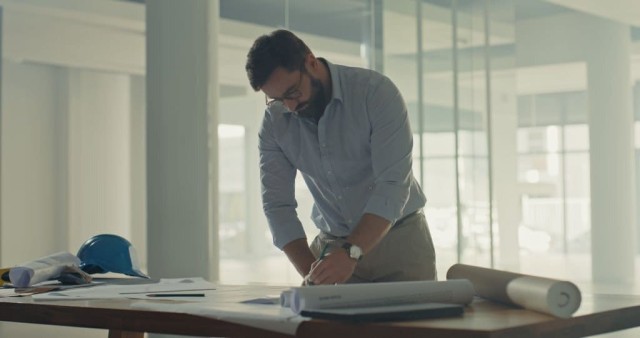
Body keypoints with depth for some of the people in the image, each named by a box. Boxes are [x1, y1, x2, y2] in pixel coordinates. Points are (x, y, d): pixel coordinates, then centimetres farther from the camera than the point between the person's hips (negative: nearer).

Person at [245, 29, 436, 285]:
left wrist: (352, 253, -36)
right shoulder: (274, 122, -7)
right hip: (332, 245, 3)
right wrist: (311, 275, -20)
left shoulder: (375, 91, -19)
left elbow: (393, 183, -25)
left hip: (399, 238, -2)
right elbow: (277, 204, -7)